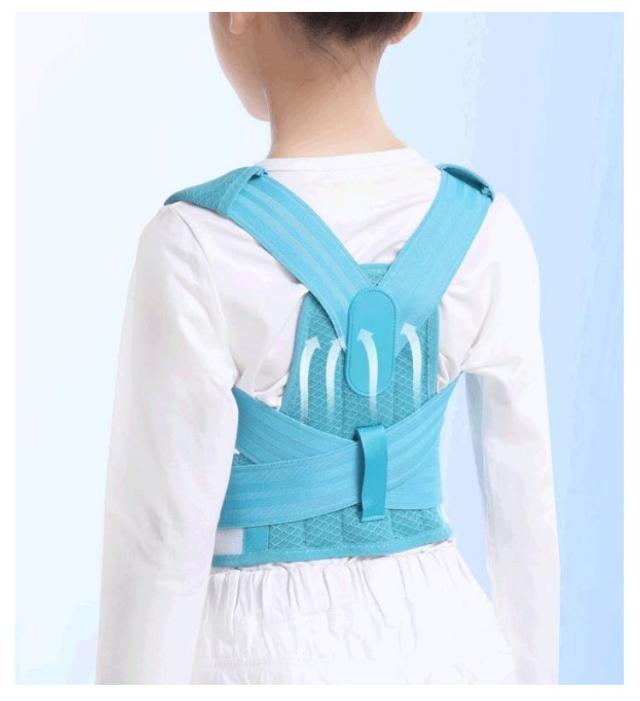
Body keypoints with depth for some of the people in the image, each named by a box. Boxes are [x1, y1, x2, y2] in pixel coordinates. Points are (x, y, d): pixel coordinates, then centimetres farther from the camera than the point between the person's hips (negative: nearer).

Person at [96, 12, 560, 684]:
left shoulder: (198, 250, -21)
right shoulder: (487, 227, -6)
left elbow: (163, 542, -17)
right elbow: (525, 490, 2)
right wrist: (534, 681, 14)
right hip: (444, 639, 4)